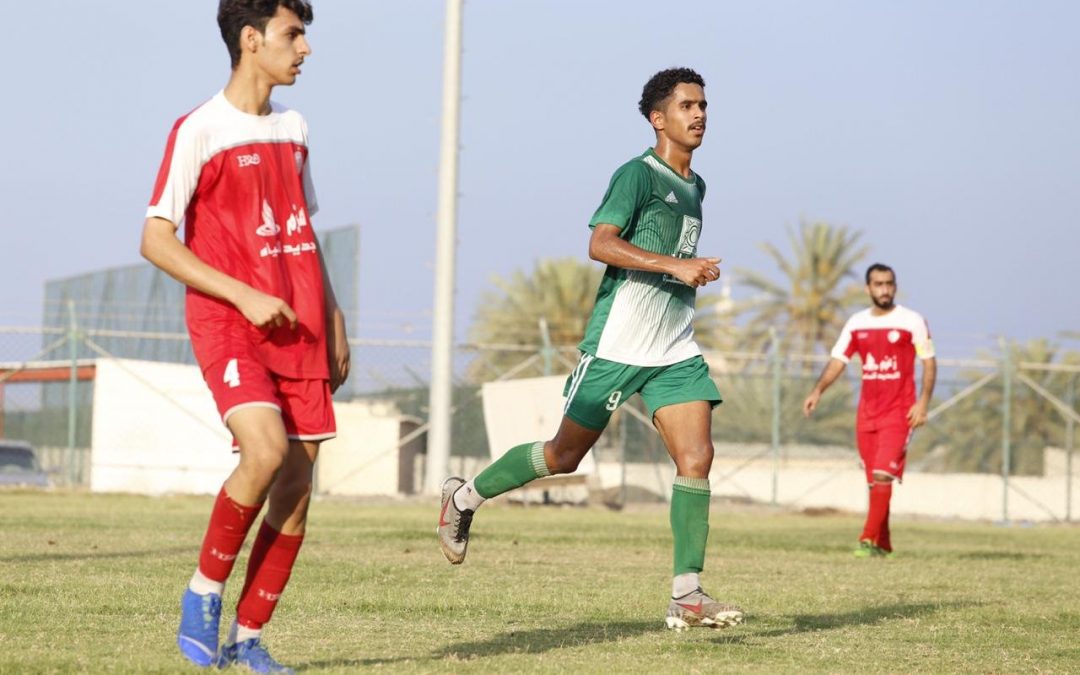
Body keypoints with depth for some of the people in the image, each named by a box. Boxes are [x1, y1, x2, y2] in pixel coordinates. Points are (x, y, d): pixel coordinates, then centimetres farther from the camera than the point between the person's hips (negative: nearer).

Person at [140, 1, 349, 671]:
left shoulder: (295, 129, 15)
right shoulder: (199, 131, -6)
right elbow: (155, 239, -8)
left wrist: (335, 326, 17)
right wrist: (244, 296, -16)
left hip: (300, 331, 6)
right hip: (228, 326, -6)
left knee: (297, 488, 0)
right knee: (267, 450, -26)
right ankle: (204, 589, -6)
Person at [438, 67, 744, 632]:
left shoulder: (694, 187, 17)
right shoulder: (637, 174, -9)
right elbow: (599, 244, -21)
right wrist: (673, 265, -27)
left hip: (675, 351, 7)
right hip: (616, 345, -7)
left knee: (697, 457, -9)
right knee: (566, 454, 1)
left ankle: (686, 596, -9)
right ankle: (465, 497, 25)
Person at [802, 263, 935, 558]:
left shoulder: (912, 322, -3)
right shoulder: (856, 324, 9)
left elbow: (929, 362, -1)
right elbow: (837, 361, 9)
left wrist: (923, 402, -11)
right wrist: (817, 391, -6)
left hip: (899, 412, -4)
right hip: (867, 412, 4)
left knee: (882, 475, -17)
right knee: (874, 481, 6)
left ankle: (869, 540, -17)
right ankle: (883, 544, 15)